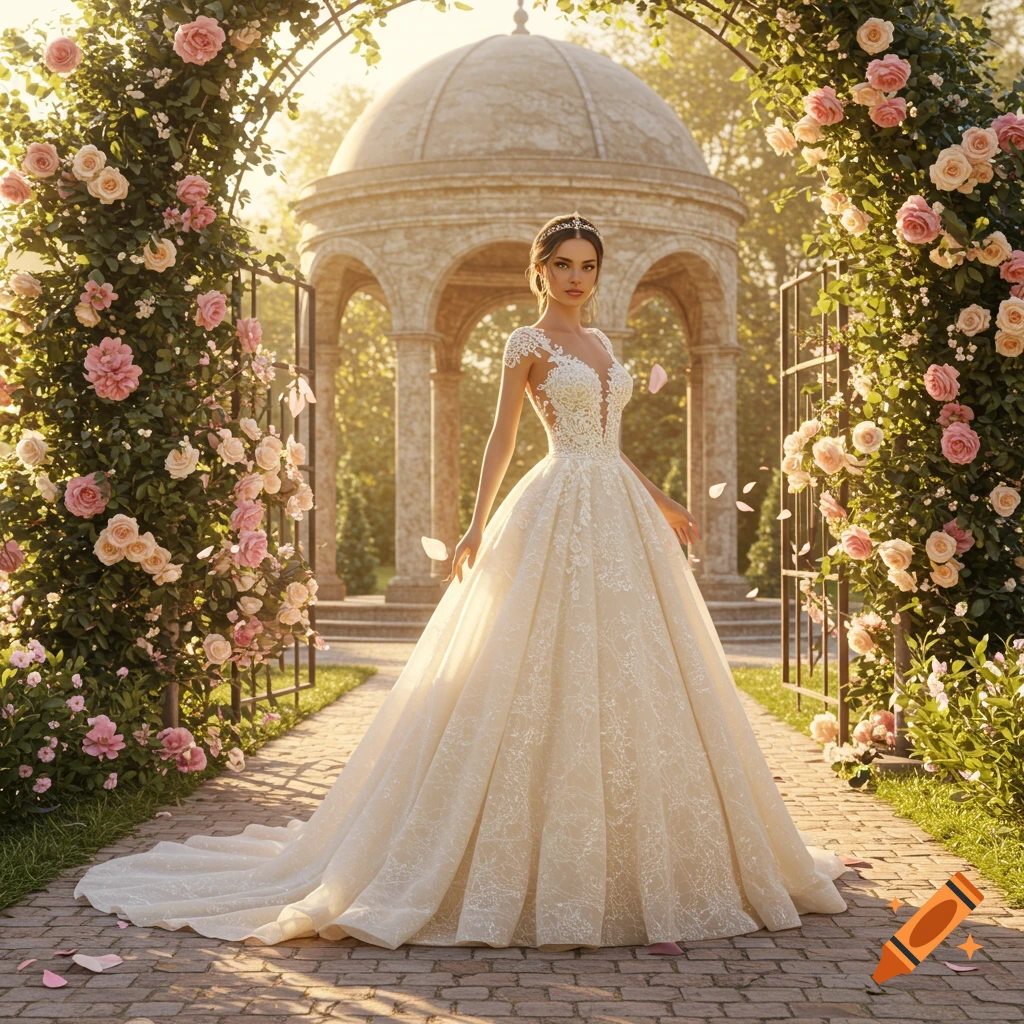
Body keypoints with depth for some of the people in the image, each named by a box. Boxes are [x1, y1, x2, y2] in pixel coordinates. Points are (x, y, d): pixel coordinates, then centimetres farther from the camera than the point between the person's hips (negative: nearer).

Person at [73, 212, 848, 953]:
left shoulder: (601, 345, 18)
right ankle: (553, 870, 1)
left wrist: (662, 505, 25)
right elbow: (502, 439, -4)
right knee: (553, 681, -8)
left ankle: (636, 864, 18)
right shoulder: (528, 343, -2)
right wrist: (477, 526, -13)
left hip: (621, 515, 8)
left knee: (634, 683, 8)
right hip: (559, 514, -7)